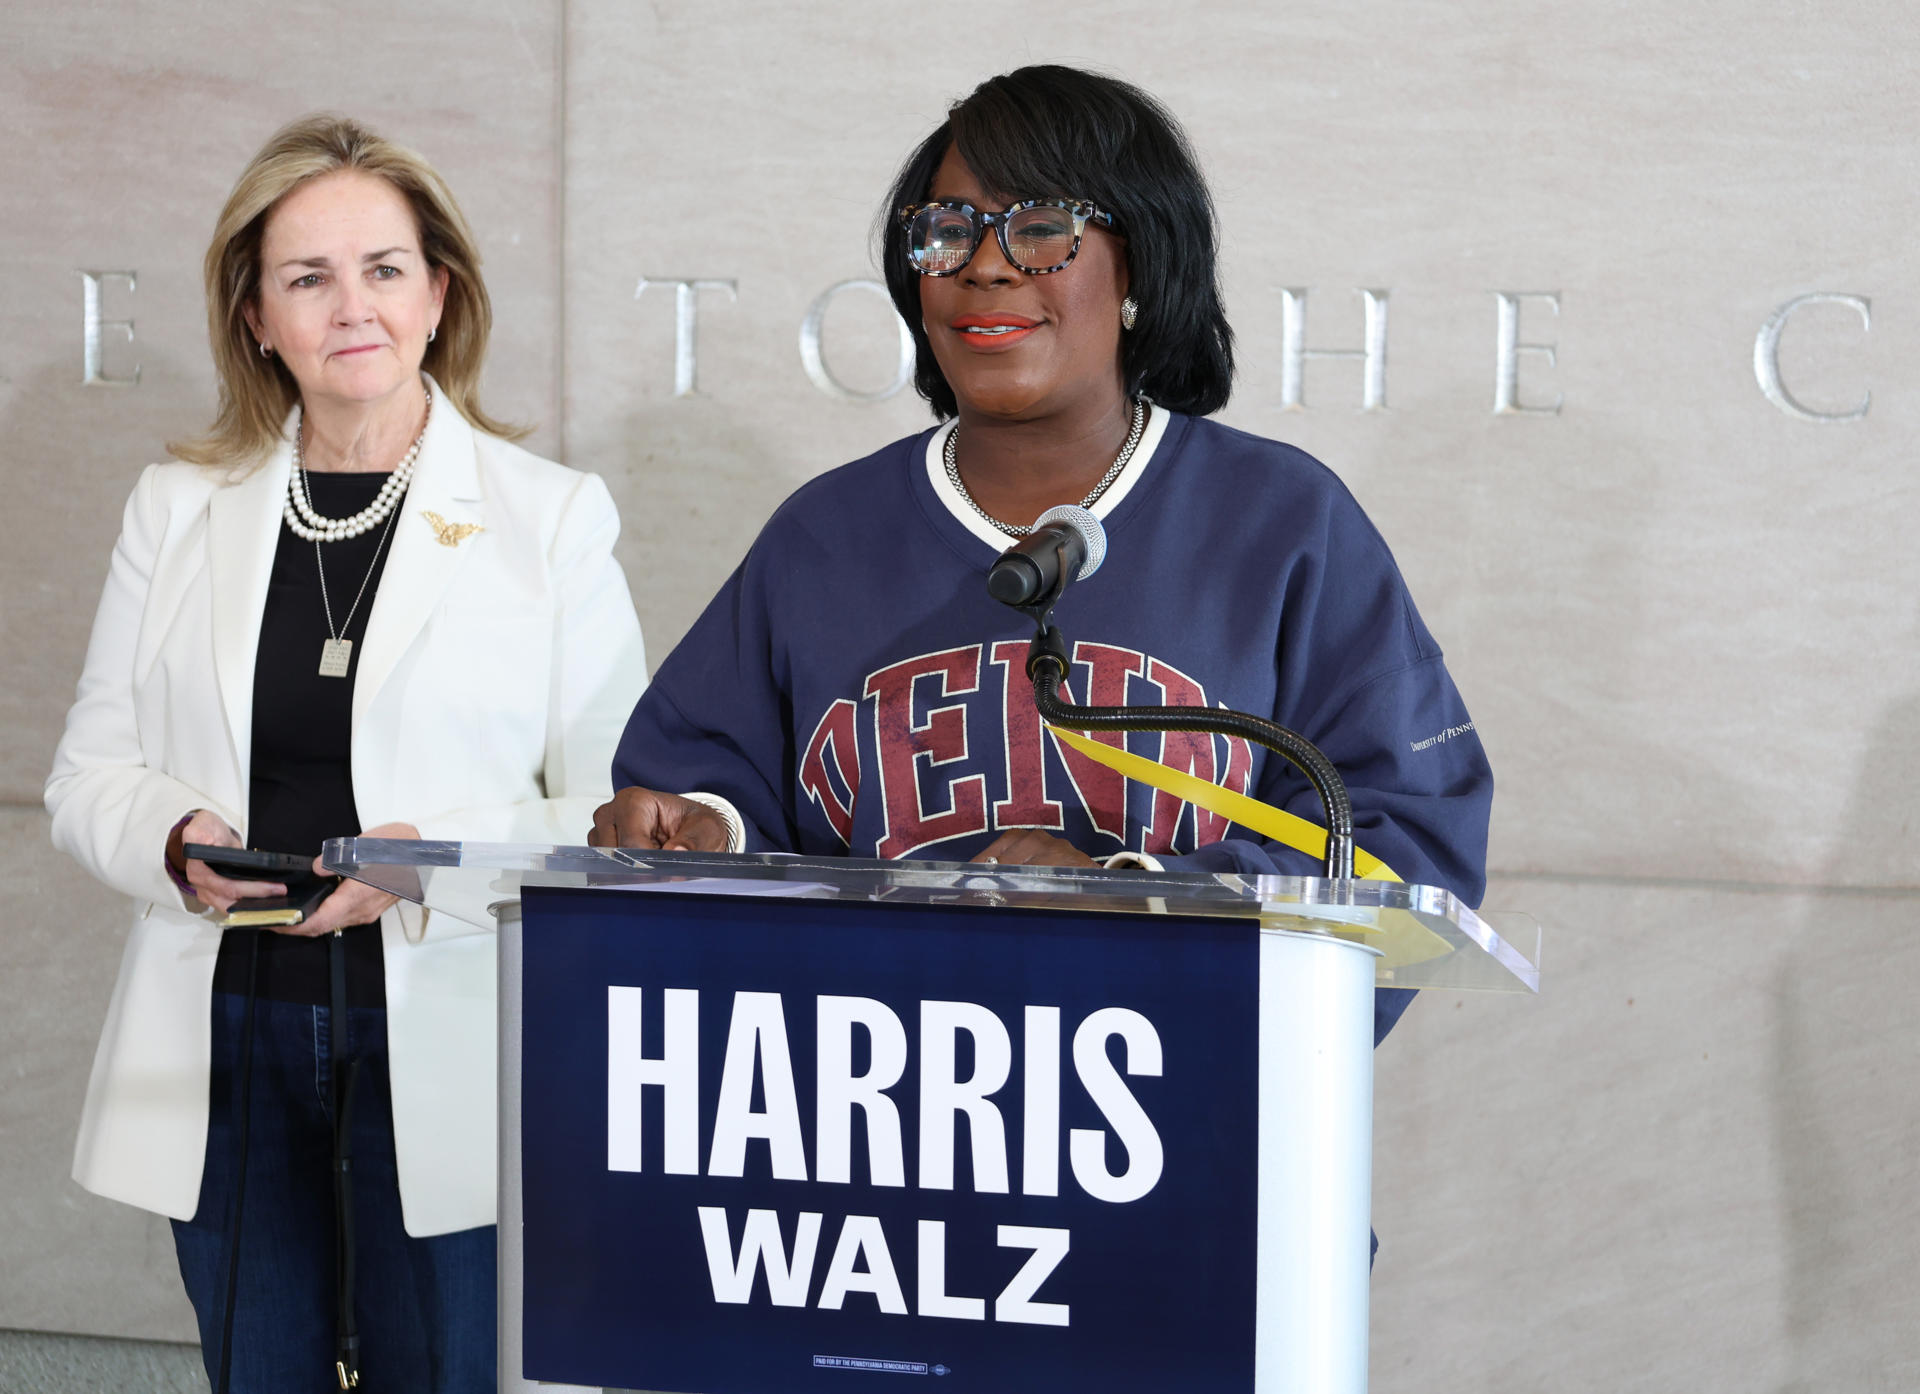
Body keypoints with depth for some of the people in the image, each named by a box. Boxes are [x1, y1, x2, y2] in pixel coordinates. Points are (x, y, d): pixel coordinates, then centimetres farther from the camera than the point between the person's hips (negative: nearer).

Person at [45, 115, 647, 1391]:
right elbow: (91, 773, 11)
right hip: (226, 1039, 3)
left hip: (440, 1049, -3)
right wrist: (175, 842, -10)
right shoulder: (179, 509, 9)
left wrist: (440, 857, -18)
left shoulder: (551, 518, 1)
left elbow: (618, 813, -3)